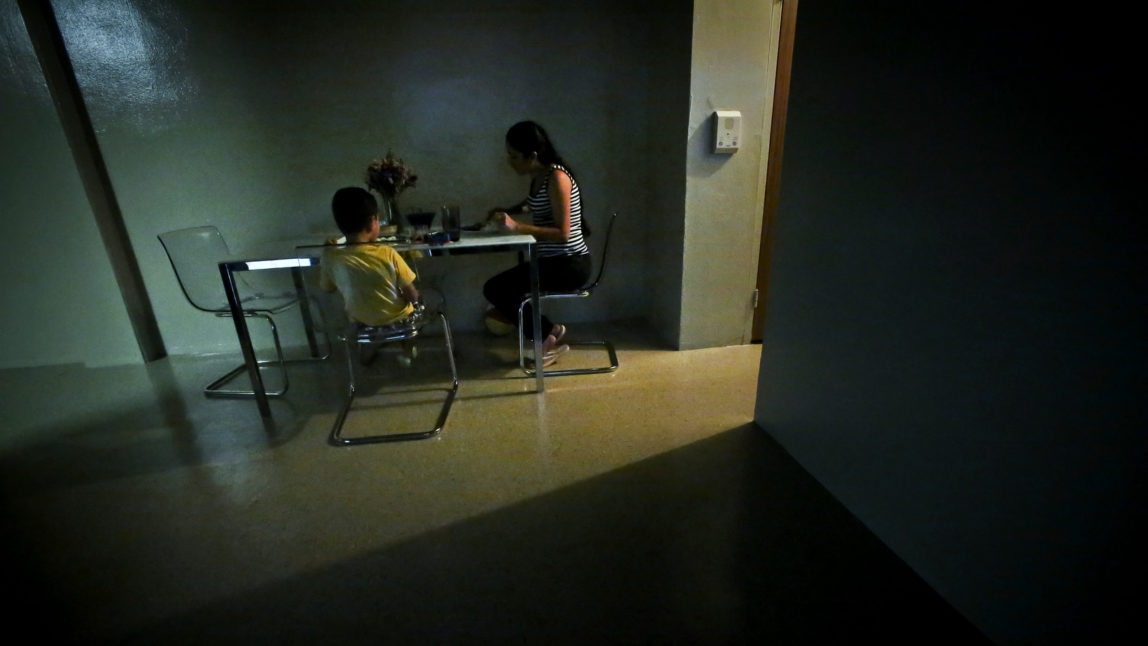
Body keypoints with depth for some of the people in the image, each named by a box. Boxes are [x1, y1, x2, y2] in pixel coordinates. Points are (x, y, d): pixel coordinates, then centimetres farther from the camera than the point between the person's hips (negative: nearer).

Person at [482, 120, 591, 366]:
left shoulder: (557, 177, -17)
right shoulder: (539, 176, 8)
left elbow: (563, 233, -23)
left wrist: (517, 227, -24)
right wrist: (506, 212, 12)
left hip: (570, 265, -9)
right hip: (552, 260, 9)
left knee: (494, 289, -13)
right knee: (497, 288, 7)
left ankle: (550, 331, 3)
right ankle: (550, 336, 10)